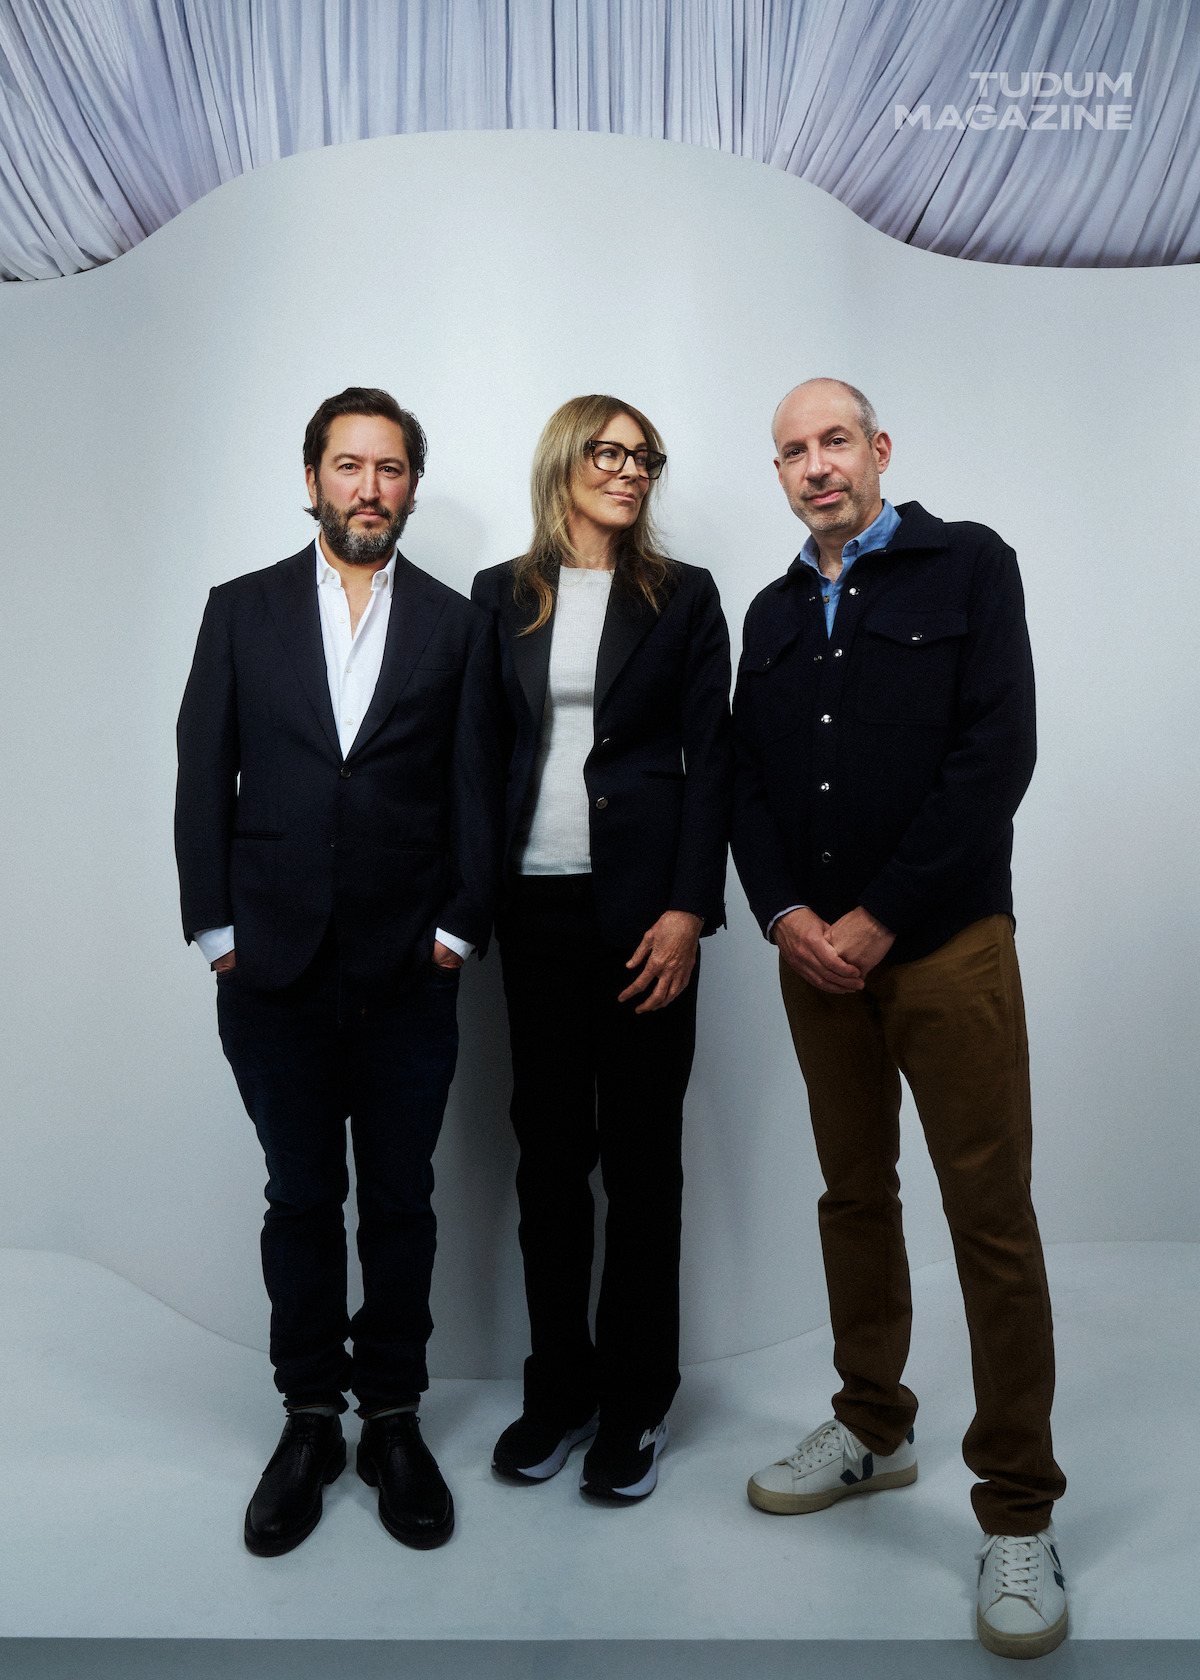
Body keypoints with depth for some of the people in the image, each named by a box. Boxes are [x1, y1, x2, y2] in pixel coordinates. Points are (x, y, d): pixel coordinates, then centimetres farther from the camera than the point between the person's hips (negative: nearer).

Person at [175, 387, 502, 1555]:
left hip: (408, 973, 0)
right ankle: (309, 1420, 27)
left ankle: (392, 1421, 27)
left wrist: (458, 926, -4)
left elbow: (475, 791, 3)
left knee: (400, 1203, 10)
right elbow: (202, 777, 4)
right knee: (301, 1201, 11)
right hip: (274, 969, 1)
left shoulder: (456, 624, 6)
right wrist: (216, 926, -1)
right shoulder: (242, 611, 7)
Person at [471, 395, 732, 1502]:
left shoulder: (685, 598, 6)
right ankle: (559, 1386, 25)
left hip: (643, 901, -2)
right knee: (548, 1150, 8)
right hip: (535, 902, 2)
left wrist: (689, 910, -9)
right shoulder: (502, 596, 11)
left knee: (642, 1157, 5)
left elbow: (710, 760, 0)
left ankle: (635, 1400, 21)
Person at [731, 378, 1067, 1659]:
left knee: (991, 1216, -2)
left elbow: (997, 752, -10)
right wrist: (784, 913, -6)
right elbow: (746, 776, 11)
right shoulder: (773, 614, 15)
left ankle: (1018, 1515, 11)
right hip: (815, 950, 5)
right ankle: (873, 1430, 31)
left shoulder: (967, 565, 0)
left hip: (944, 941, -5)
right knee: (854, 1196, 14)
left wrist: (880, 918, -13)